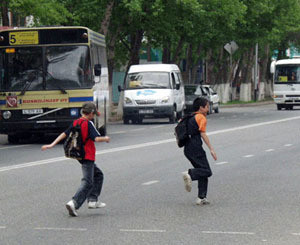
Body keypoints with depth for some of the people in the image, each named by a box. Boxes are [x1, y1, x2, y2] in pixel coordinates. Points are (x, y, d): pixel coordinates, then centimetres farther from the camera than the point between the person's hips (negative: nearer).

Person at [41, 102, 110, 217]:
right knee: (87, 182, -8)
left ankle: (93, 200, 18)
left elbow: (64, 134, 6)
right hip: (87, 156, -9)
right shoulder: (89, 124, -14)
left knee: (98, 174, 22)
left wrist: (52, 145, 7)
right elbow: (97, 138, -22)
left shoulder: (75, 123, 8)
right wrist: (105, 138, -2)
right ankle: (74, 203, -22)